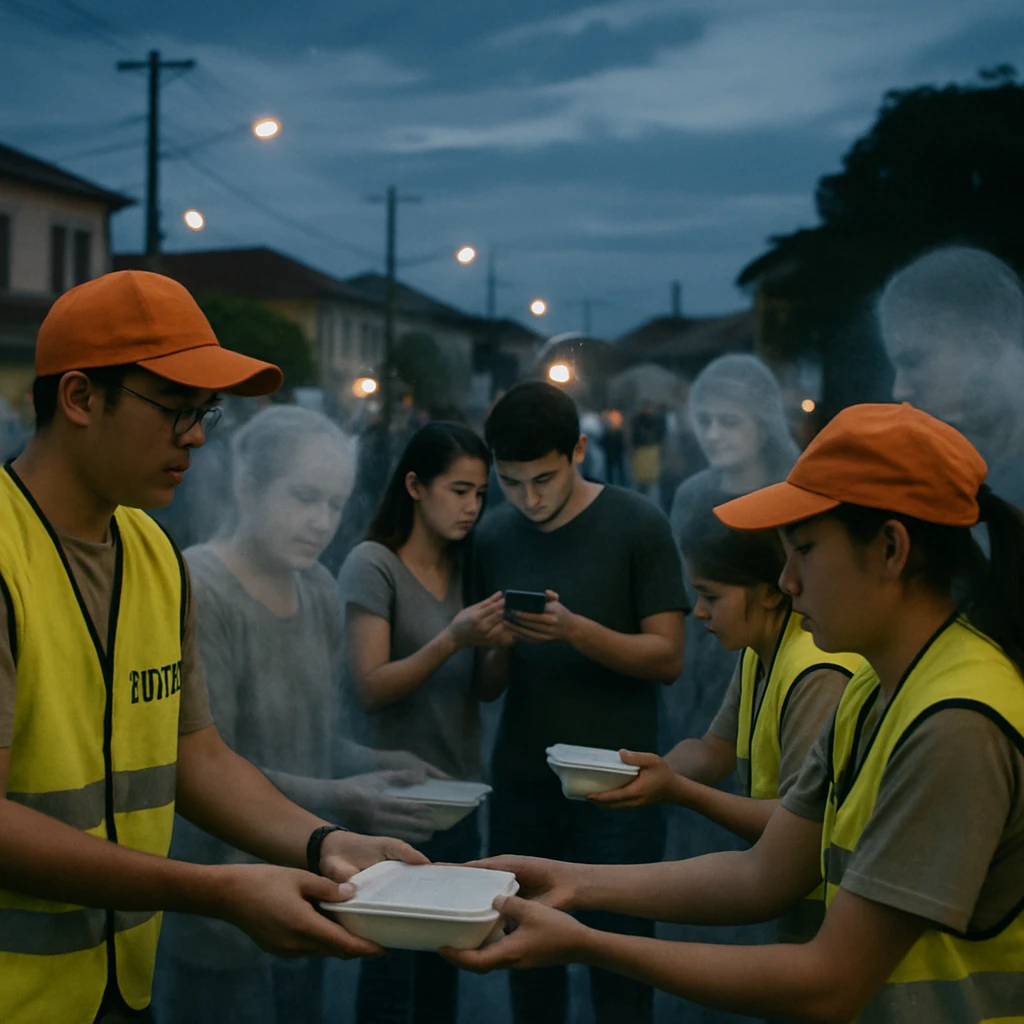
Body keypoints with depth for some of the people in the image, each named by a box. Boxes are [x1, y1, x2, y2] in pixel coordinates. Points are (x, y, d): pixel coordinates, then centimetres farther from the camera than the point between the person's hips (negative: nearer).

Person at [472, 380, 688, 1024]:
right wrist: (495, 650, -14)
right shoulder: (494, 538, 7)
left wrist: (576, 630, -22)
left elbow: (668, 657, -7)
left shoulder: (637, 525, -5)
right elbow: (489, 684, 9)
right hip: (522, 785, 4)